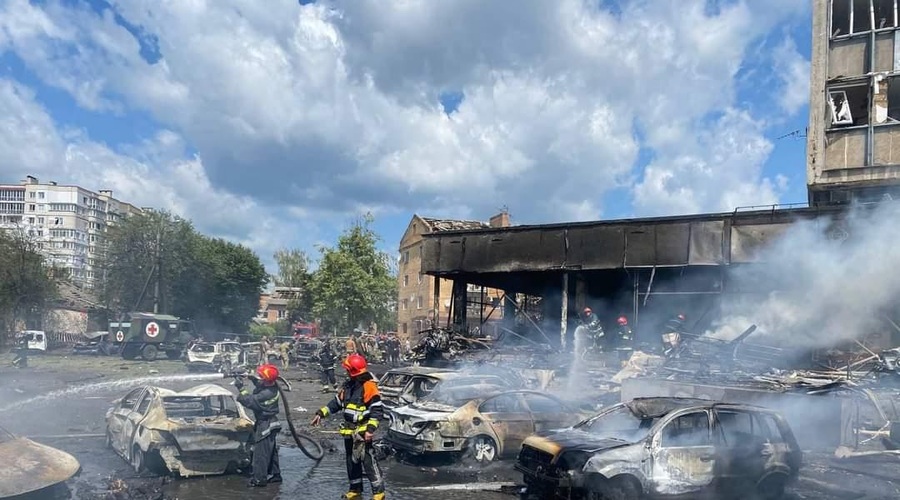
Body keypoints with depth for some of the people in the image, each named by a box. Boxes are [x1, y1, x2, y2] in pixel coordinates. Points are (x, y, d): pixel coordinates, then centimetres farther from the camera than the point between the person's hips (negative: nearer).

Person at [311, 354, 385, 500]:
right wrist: (321, 413, 13)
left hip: (362, 431, -8)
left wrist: (371, 429, -27)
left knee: (368, 461, -9)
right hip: (349, 430, 8)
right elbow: (337, 402, 20)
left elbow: (377, 410, -19)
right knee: (351, 461, 15)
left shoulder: (369, 386, -16)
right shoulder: (348, 385, 10)